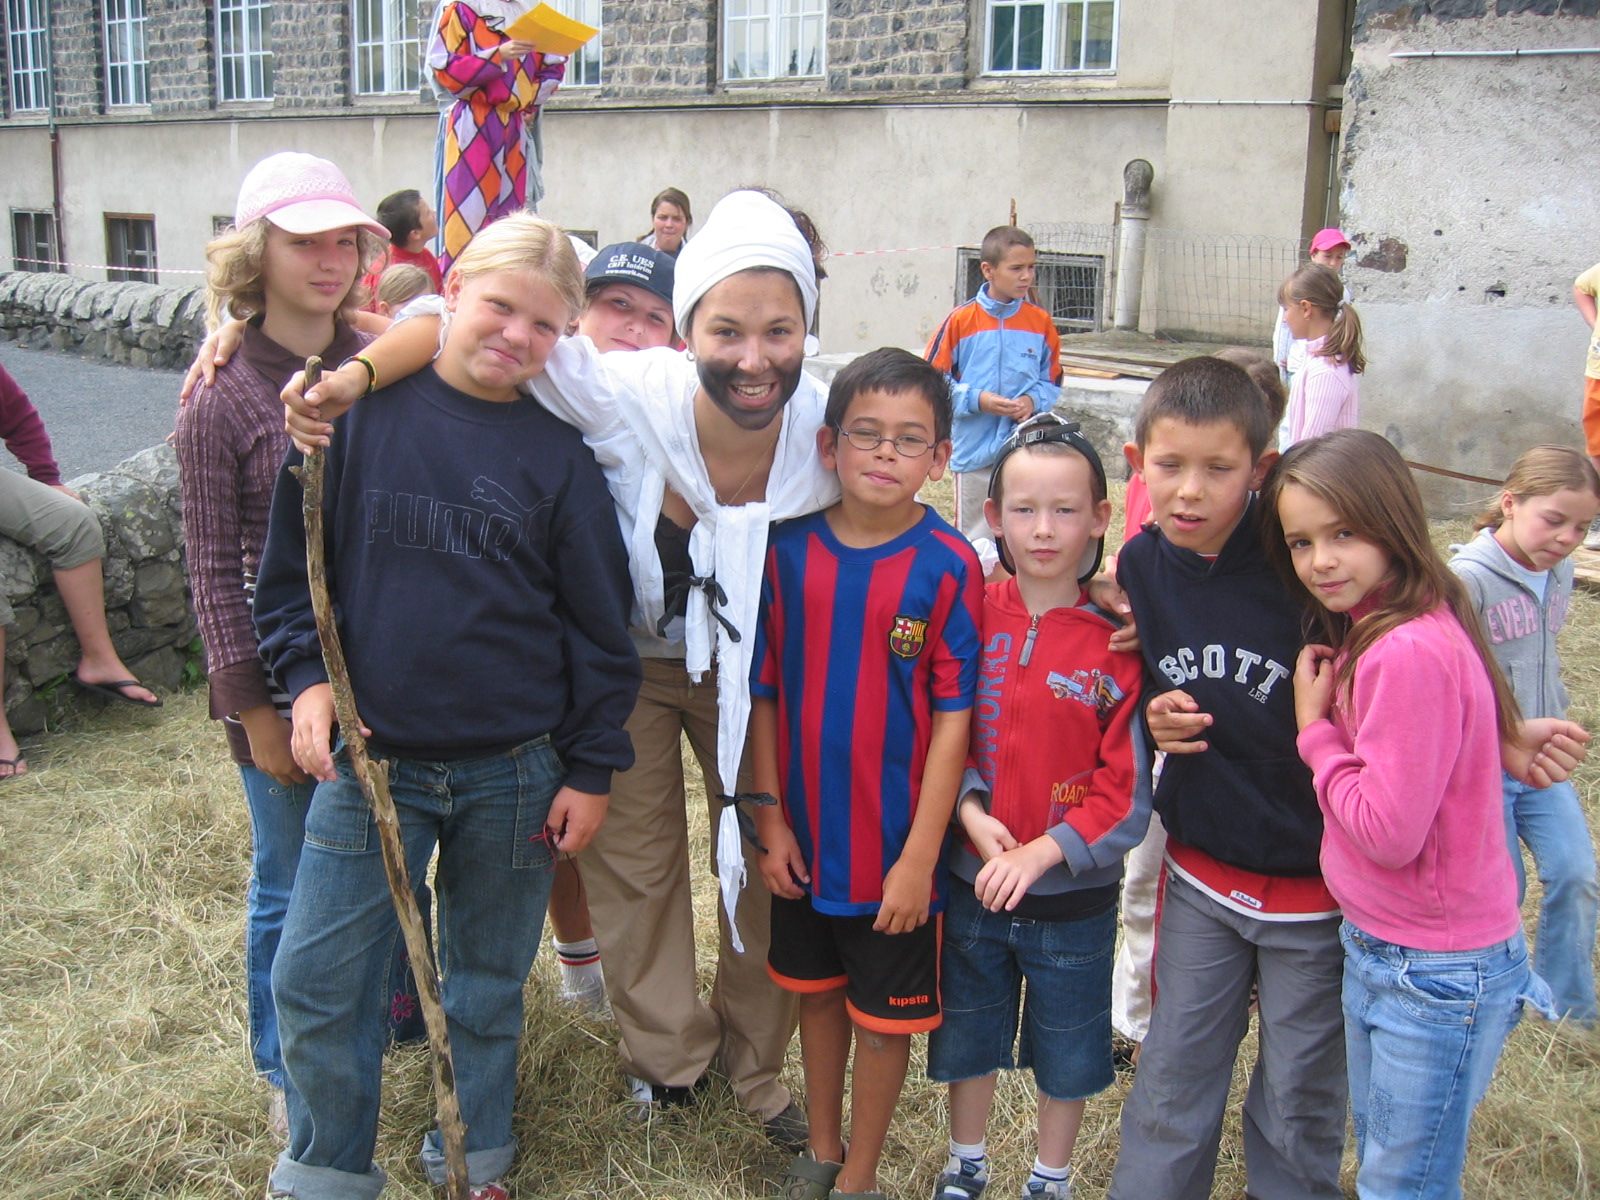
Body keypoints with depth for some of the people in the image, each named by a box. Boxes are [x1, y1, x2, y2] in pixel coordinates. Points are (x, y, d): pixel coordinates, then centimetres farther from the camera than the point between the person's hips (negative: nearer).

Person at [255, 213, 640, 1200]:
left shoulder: (559, 452, -3)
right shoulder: (362, 408, -3)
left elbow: (599, 624, 0)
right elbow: (294, 559, 7)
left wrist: (592, 769, 0)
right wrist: (308, 673, -5)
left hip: (515, 773, 0)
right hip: (370, 758, 1)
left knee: (488, 985, 15)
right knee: (316, 981, 5)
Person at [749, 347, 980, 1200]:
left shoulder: (947, 567, -13)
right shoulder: (789, 551, -4)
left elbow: (951, 719, -12)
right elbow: (765, 692, 2)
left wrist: (920, 854, -14)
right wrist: (770, 816, -1)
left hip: (895, 846, -3)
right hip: (805, 835, 3)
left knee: (884, 1019, 11)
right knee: (817, 995, 21)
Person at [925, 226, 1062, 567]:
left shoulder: (1041, 323, 3)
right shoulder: (960, 321, -5)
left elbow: (1053, 382, 11)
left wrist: (1033, 401, -9)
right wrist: (977, 400, -14)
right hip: (974, 450, -2)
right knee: (974, 540, 10)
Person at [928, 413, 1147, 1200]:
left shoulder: (1119, 641, -13)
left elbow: (1127, 786, -12)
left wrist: (1044, 851, -21)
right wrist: (972, 813, -19)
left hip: (1074, 893, -2)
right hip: (971, 879, 2)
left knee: (1065, 1049, 17)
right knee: (967, 1033, 20)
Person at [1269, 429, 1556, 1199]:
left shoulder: (1410, 653, -27)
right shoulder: (1372, 631, 3)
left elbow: (1387, 831, -26)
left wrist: (1316, 730, -15)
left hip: (1437, 972, -9)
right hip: (1376, 947, 9)